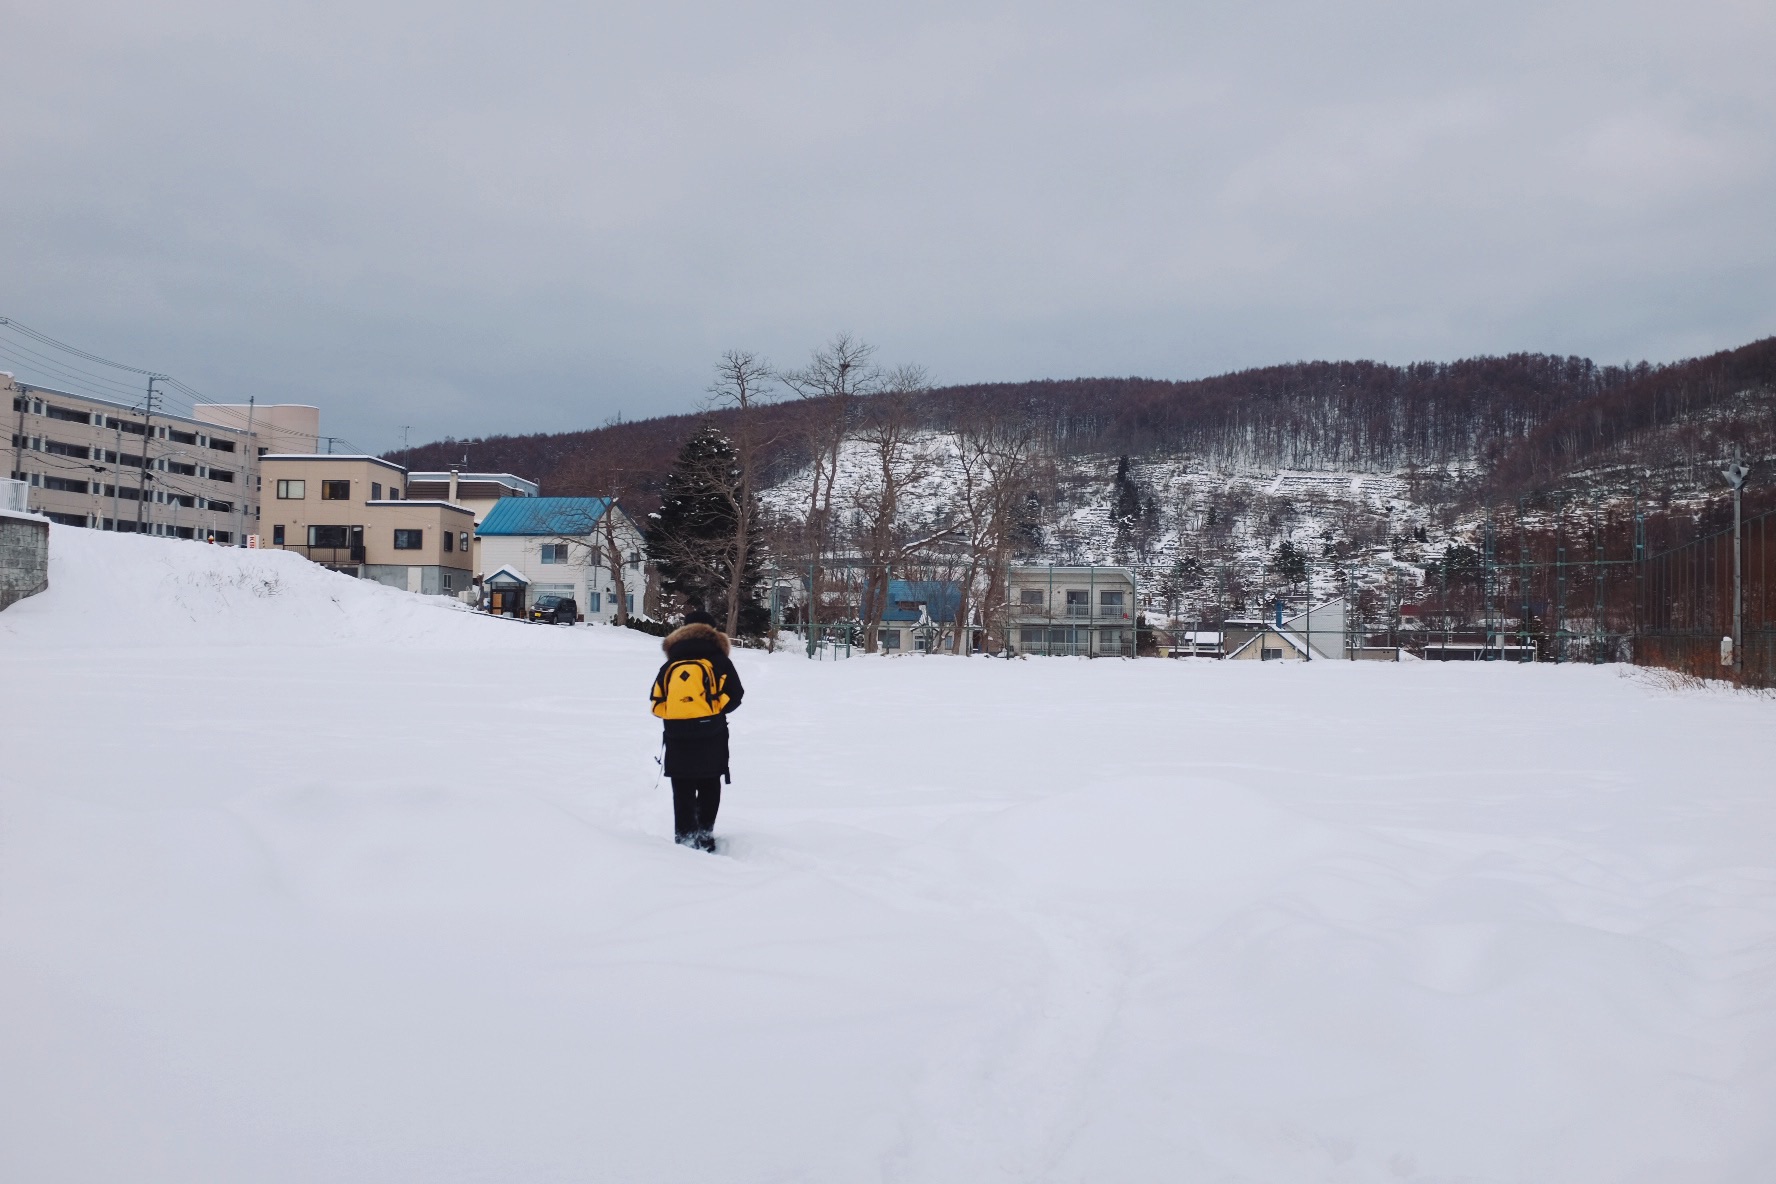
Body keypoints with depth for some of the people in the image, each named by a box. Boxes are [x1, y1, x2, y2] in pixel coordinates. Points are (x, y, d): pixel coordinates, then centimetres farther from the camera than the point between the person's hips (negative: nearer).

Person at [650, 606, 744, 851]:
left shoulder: (670, 665, 6)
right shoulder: (719, 660, -1)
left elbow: (657, 702, 2)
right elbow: (734, 695, -5)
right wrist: (715, 711, 10)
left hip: (677, 738, 2)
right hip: (712, 738, -1)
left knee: (683, 790, 10)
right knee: (709, 787, 11)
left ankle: (685, 836, 5)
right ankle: (704, 834, 7)